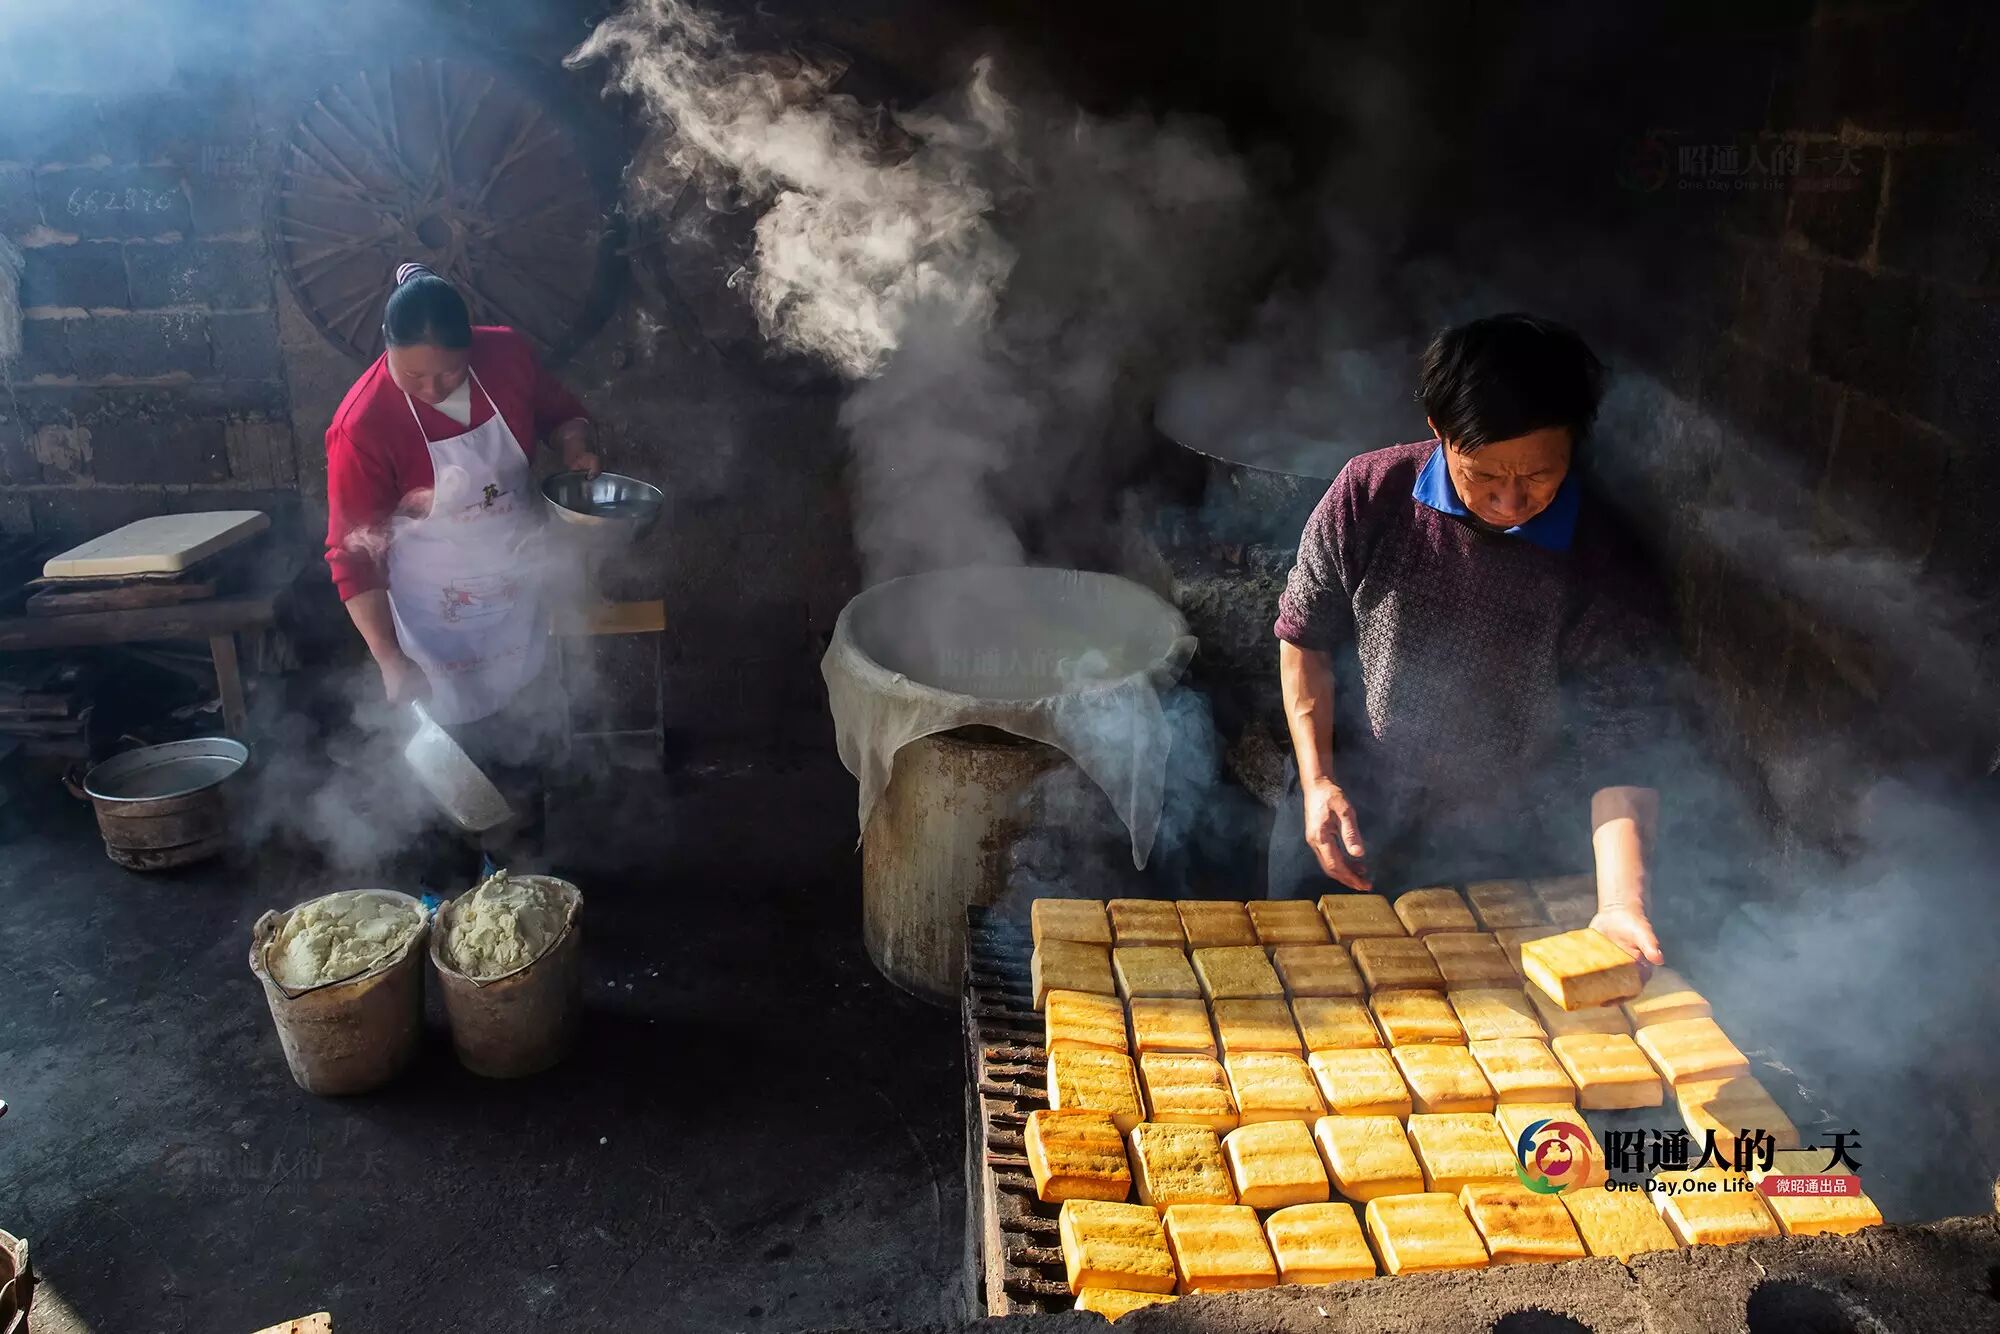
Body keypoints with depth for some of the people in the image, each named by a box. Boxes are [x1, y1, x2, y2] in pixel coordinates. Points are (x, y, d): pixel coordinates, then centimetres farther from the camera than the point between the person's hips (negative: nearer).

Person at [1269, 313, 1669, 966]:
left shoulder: (1608, 573, -19)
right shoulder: (1369, 494, -16)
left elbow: (1619, 754, -16)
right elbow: (1305, 635, -3)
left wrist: (1621, 902, -30)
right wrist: (1318, 781, -10)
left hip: (1496, 860, -1)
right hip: (1343, 815, 2)